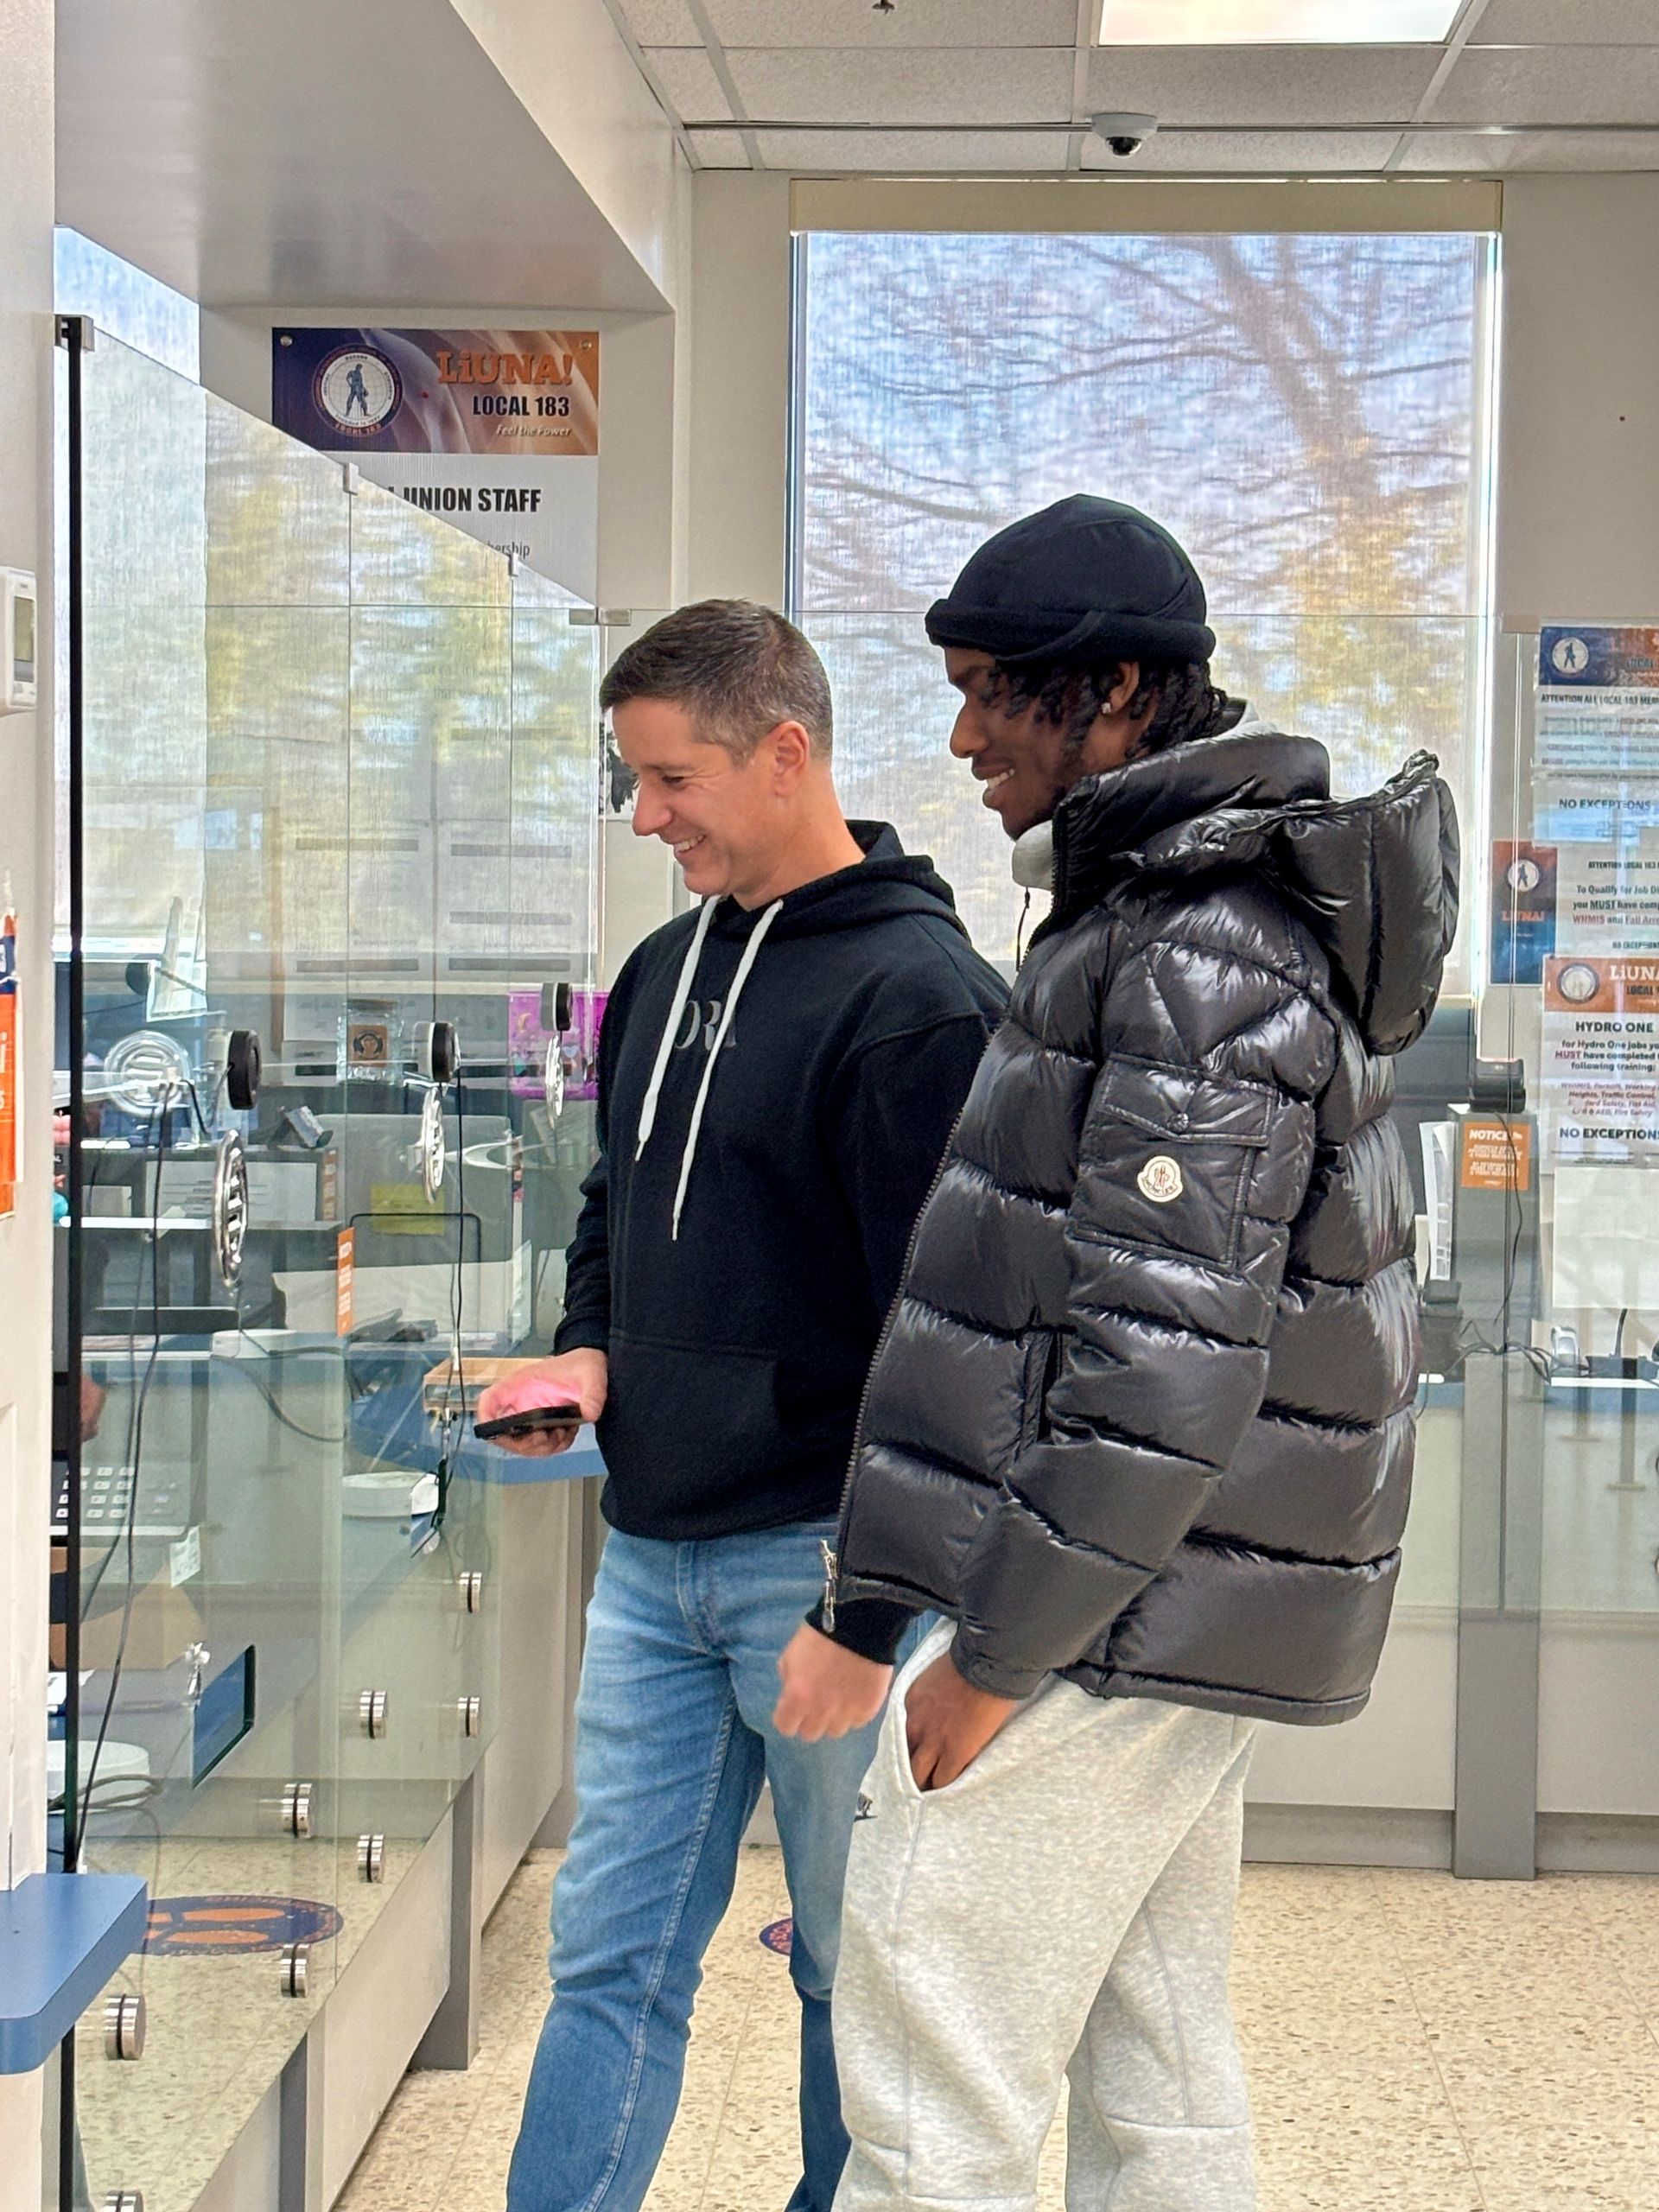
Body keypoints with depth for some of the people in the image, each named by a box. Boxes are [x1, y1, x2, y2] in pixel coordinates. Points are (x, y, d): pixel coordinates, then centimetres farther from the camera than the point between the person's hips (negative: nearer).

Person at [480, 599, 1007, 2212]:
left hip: (824, 1563, -7)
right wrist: (587, 1350, 5)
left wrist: (879, 1608, -18)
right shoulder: (664, 972, 11)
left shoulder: (917, 994, -14)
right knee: (611, 1956, 11)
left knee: (856, 1968, 9)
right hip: (652, 1553, 7)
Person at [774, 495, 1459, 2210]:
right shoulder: (1146, 912, 15)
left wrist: (994, 1653, -19)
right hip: (1177, 1614, 10)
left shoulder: (1203, 960, -18)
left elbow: (1164, 1358, -24)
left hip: (1106, 1619, -10)